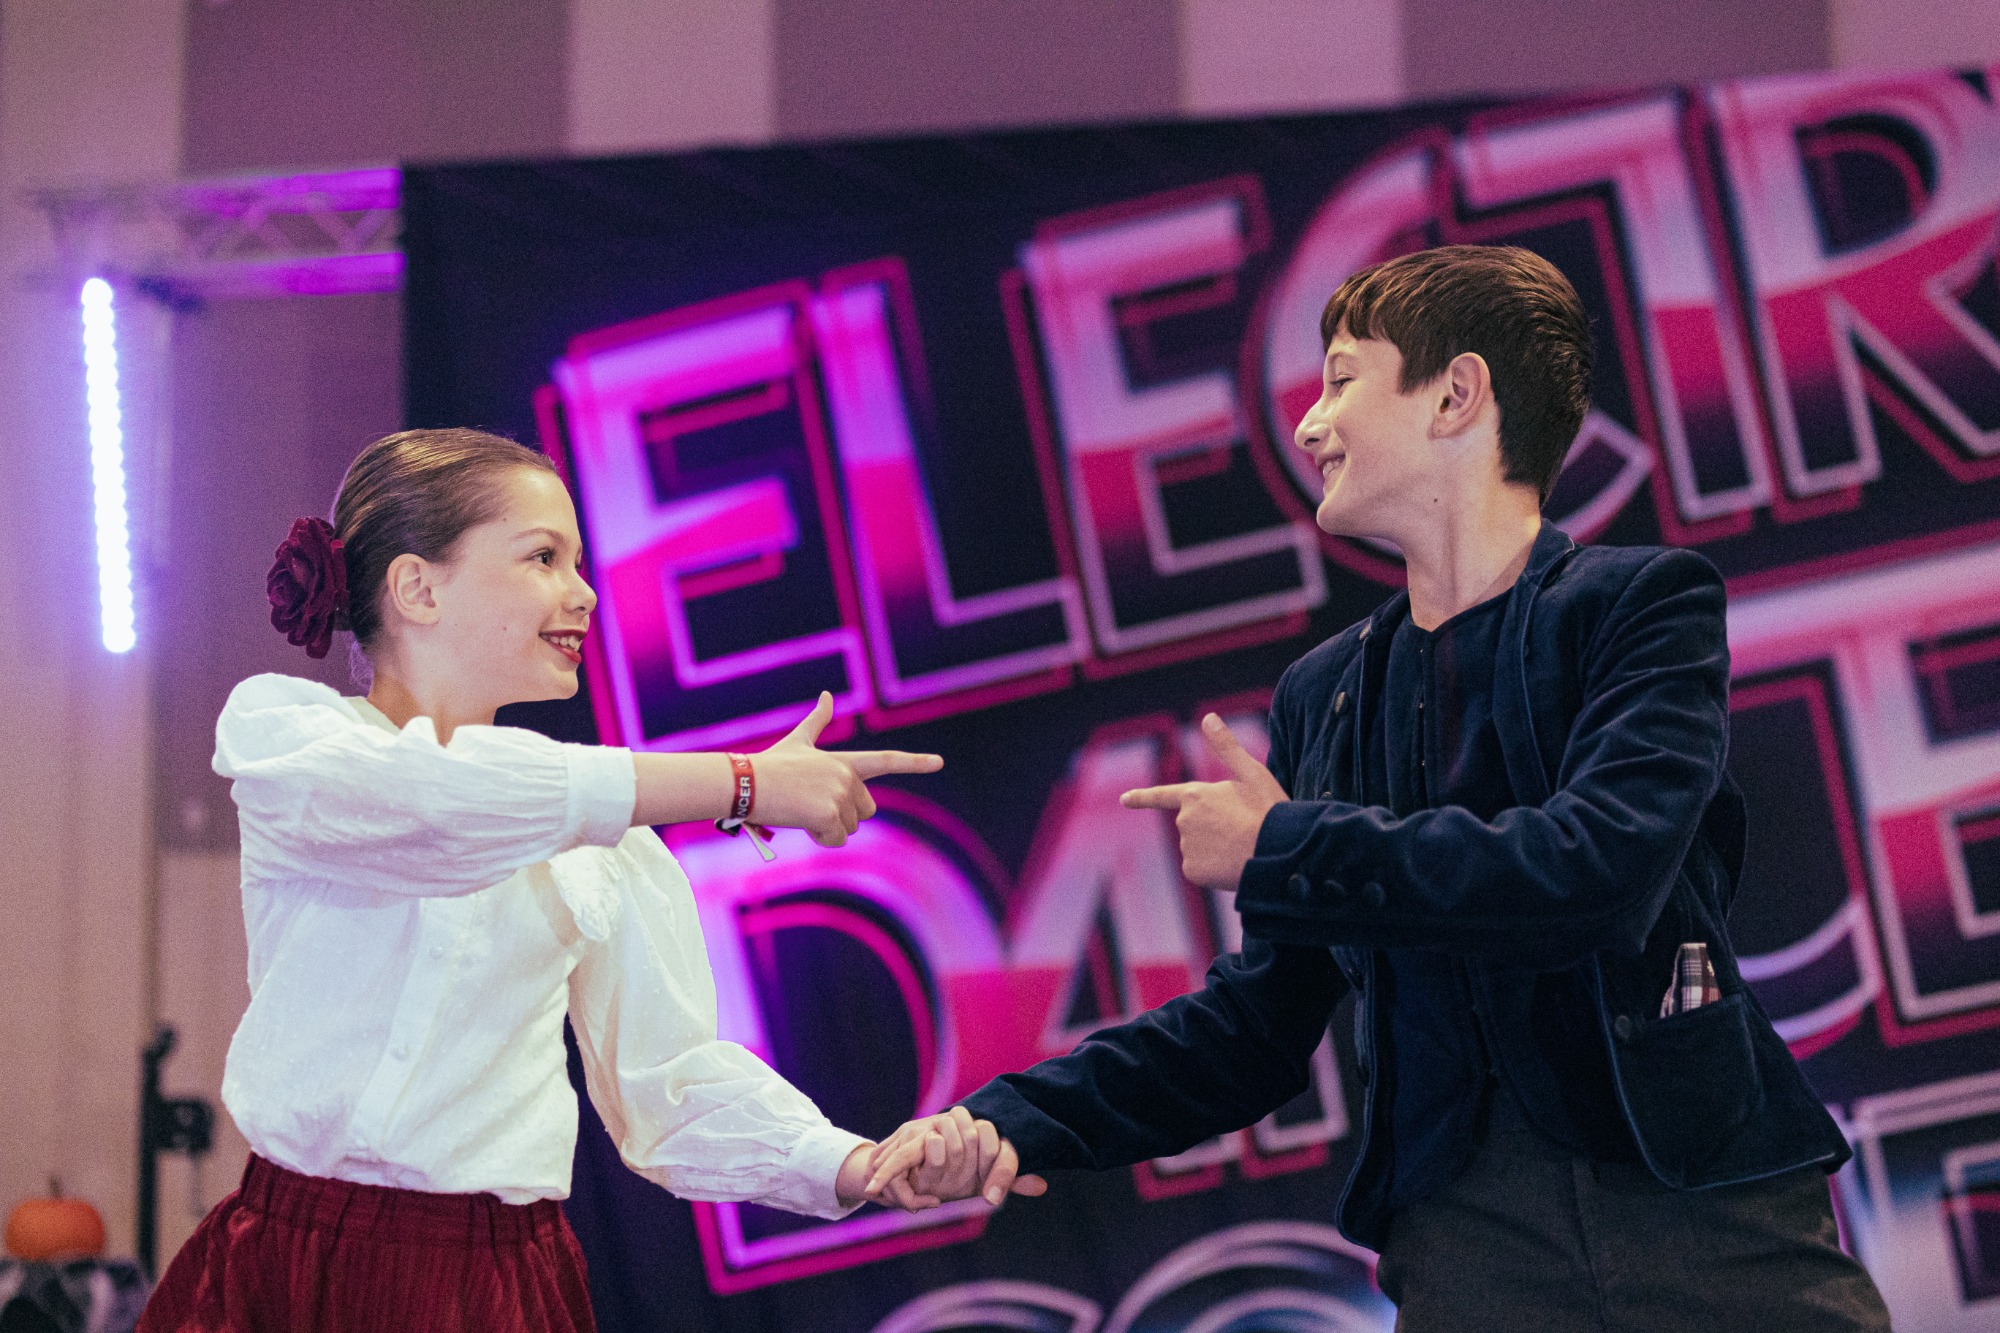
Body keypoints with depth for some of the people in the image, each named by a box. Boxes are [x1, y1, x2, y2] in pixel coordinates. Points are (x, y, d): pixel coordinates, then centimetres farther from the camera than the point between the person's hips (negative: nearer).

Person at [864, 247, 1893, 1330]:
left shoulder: (1642, 603, -2)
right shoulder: (1324, 694, 13)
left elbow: (1597, 874, -19)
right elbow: (1258, 1024, 15)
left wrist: (1281, 849, -9)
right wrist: (1016, 1122, 1)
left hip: (1710, 1233, -4)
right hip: (1472, 1240, 4)